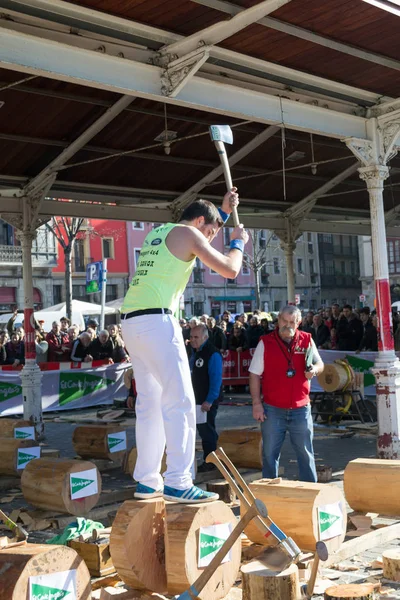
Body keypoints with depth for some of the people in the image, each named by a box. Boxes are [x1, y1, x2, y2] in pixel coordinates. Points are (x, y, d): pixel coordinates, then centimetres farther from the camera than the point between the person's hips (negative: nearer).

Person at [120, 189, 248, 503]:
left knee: (149, 403, 11)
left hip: (132, 321, 9)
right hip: (156, 321, -9)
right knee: (180, 401, -10)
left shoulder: (158, 233, 26)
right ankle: (178, 483, -14)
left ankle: (147, 481, 13)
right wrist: (239, 242, 16)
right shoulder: (187, 233, 1)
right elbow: (230, 269, -2)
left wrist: (223, 212, 43)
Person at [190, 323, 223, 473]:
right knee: (202, 429, 13)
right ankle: (208, 460, 22)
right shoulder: (195, 353, 12)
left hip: (208, 401, -9)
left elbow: (216, 379, -21)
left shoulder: (213, 354, -16)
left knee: (207, 430, -5)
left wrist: (209, 401, -23)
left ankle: (209, 462, 4)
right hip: (197, 399, 9)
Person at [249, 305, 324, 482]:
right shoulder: (265, 343, -2)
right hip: (273, 410, -1)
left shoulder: (306, 340, 3)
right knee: (269, 454, 7)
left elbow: (320, 364, 13)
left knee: (305, 453, 10)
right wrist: (256, 403, -7)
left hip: (301, 409, 1)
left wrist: (314, 370, -12)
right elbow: (254, 375, -1)